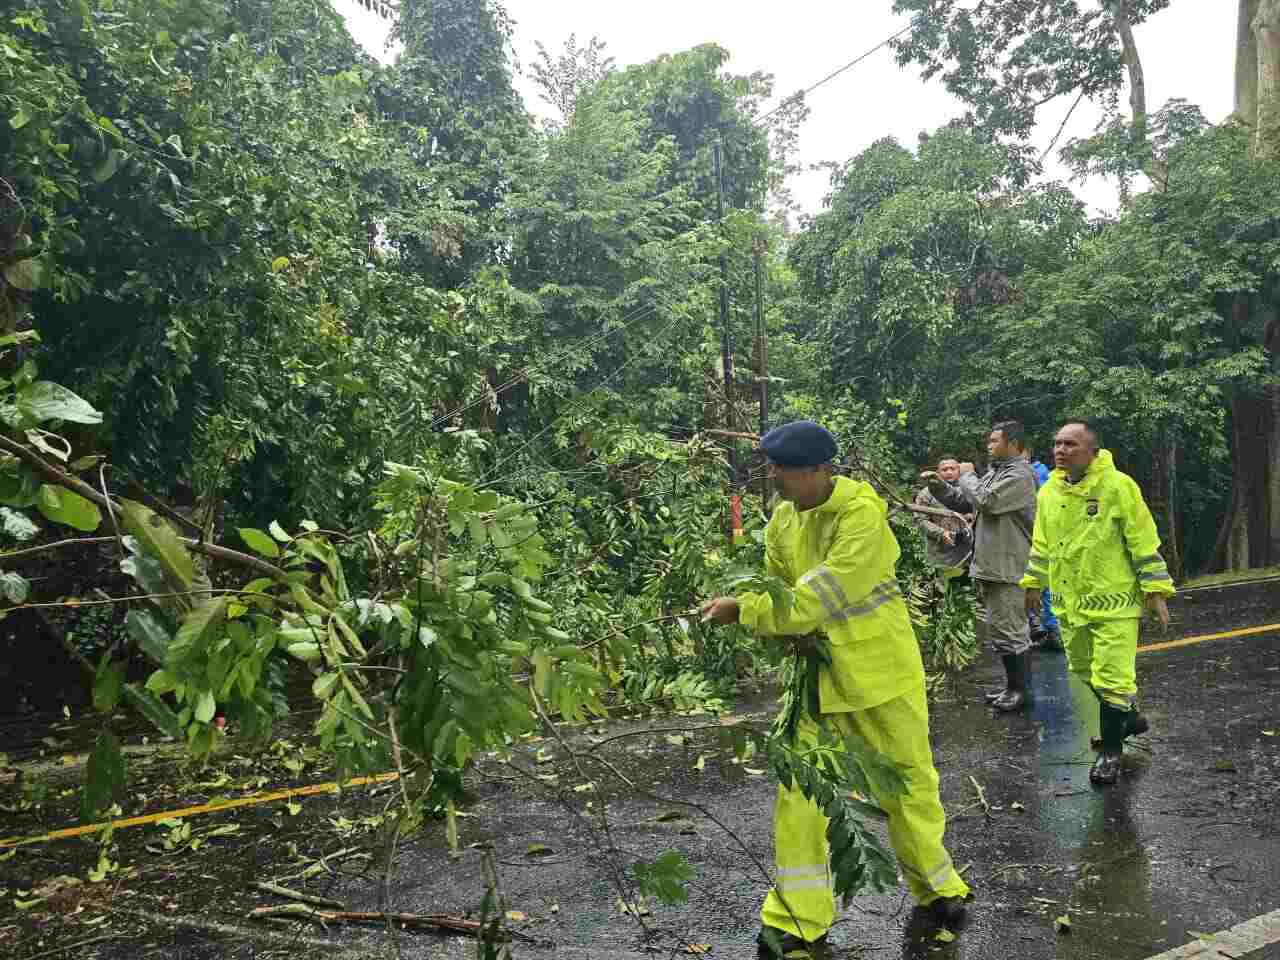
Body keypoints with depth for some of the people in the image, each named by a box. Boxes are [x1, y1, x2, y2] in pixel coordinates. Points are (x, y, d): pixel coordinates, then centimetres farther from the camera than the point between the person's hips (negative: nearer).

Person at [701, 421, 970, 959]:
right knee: (799, 787, 0)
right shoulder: (784, 515, -1)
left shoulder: (862, 512, -23)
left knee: (908, 778, 13)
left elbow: (816, 597, -28)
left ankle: (936, 886, 39)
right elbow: (776, 586, 5)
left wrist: (741, 611, -24)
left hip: (877, 667, -5)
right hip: (814, 666, 5)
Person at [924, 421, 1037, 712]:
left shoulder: (1019, 475, -13)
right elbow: (961, 502, 19)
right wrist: (938, 484, 5)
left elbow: (985, 501, -23)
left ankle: (1021, 689, 9)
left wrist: (967, 476, -8)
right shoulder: (994, 473, 16)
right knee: (998, 630, 16)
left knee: (1008, 631, -3)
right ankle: (1013, 685, 27)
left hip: (1007, 568, -10)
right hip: (988, 566, 10)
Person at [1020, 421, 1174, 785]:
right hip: (1070, 603, 6)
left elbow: (1145, 541, -10)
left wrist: (1155, 590, -10)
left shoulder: (1118, 486, -13)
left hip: (1113, 601, -6)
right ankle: (1129, 715, 44)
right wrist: (1034, 583, 18)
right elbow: (1042, 542, 15)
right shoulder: (1049, 491, 4)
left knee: (1112, 678, -3)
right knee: (1085, 669, 20)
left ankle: (1111, 748, 16)